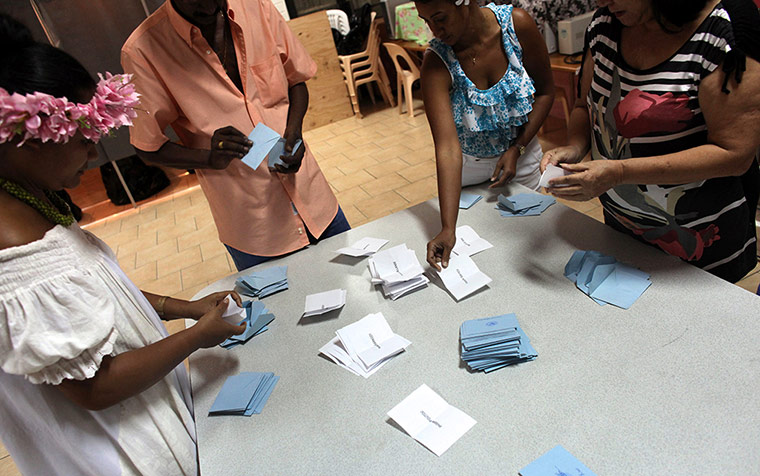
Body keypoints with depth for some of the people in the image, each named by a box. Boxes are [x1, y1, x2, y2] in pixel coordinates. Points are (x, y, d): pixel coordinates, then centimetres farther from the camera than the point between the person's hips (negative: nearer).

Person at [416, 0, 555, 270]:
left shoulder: (517, 24, -21)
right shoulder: (436, 62, -25)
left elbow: (546, 91, -7)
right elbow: (447, 146, -34)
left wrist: (517, 149, -18)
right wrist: (448, 229, -41)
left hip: (520, 154, 2)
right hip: (466, 166, -1)